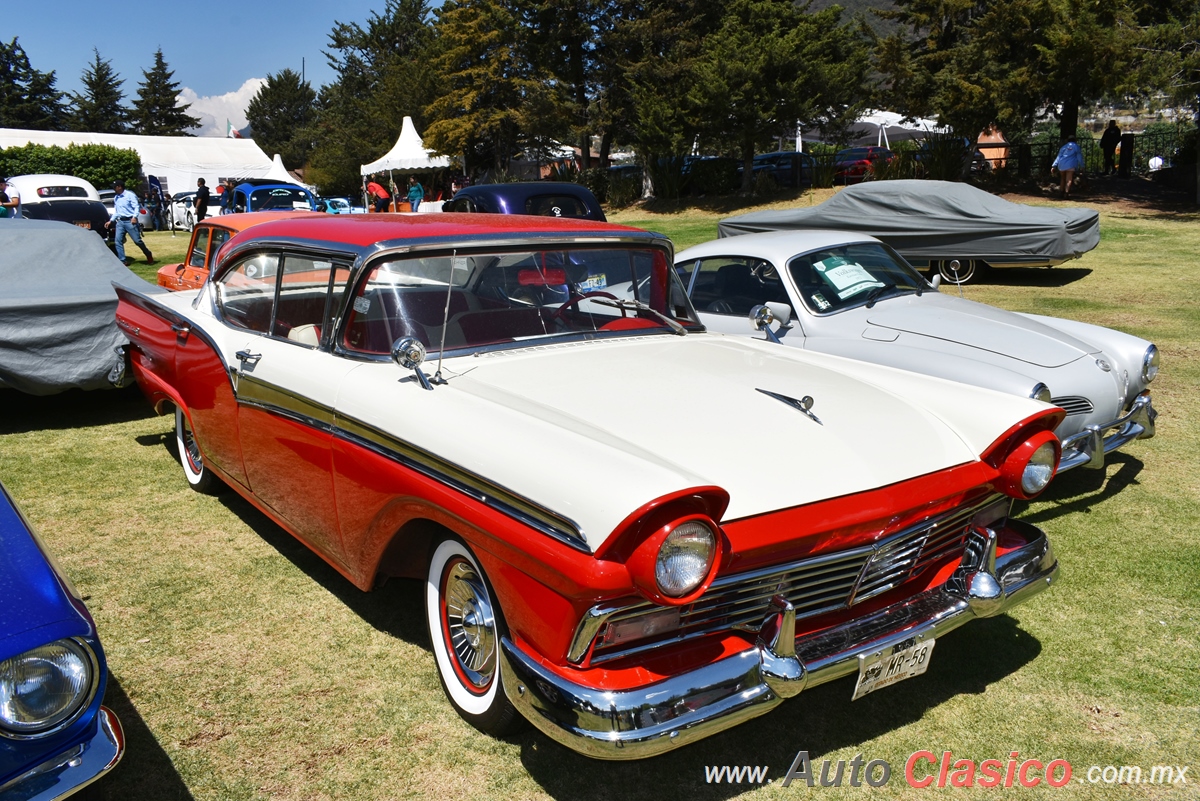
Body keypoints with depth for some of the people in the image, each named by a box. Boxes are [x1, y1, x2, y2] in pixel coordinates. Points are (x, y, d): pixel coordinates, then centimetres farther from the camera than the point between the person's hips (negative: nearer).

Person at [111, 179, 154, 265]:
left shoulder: (130, 195, -3)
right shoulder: (115, 198, 17)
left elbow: (136, 207, -9)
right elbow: (115, 211, 24)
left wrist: (134, 217, -24)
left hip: (130, 221, -6)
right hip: (120, 221, 6)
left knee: (137, 240, -5)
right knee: (118, 241, -5)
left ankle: (149, 255, 15)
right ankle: (123, 260, -4)